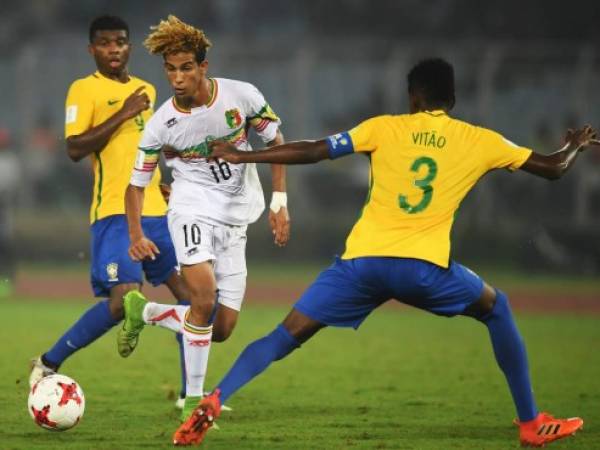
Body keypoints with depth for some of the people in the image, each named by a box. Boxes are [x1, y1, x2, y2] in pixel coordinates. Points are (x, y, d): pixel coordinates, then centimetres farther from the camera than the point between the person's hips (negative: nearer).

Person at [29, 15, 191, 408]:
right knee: (123, 299, -19)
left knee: (191, 294, 3)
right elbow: (75, 149, -16)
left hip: (155, 210, 7)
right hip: (115, 213, -7)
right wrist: (122, 114, -18)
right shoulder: (85, 89, -5)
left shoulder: (146, 90, 17)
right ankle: (49, 364, -2)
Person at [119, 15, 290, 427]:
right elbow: (137, 182, -1)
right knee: (204, 299, -28)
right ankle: (194, 399, -14)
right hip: (193, 209, -3)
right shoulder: (162, 124, -12)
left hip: (236, 218, 3)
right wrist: (136, 235, -17)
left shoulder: (242, 96, -10)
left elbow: (275, 142, 6)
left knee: (222, 329, 2)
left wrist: (280, 203, -1)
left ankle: (144, 312, 26)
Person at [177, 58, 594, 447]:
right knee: (497, 310, 25)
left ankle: (215, 401, -16)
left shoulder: (384, 128, 9)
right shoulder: (480, 141, 11)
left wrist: (242, 156, 8)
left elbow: (315, 151, 1)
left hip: (363, 260, 0)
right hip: (424, 267, 0)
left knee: (286, 336, 5)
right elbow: (554, 167, 21)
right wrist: (575, 145, 45)